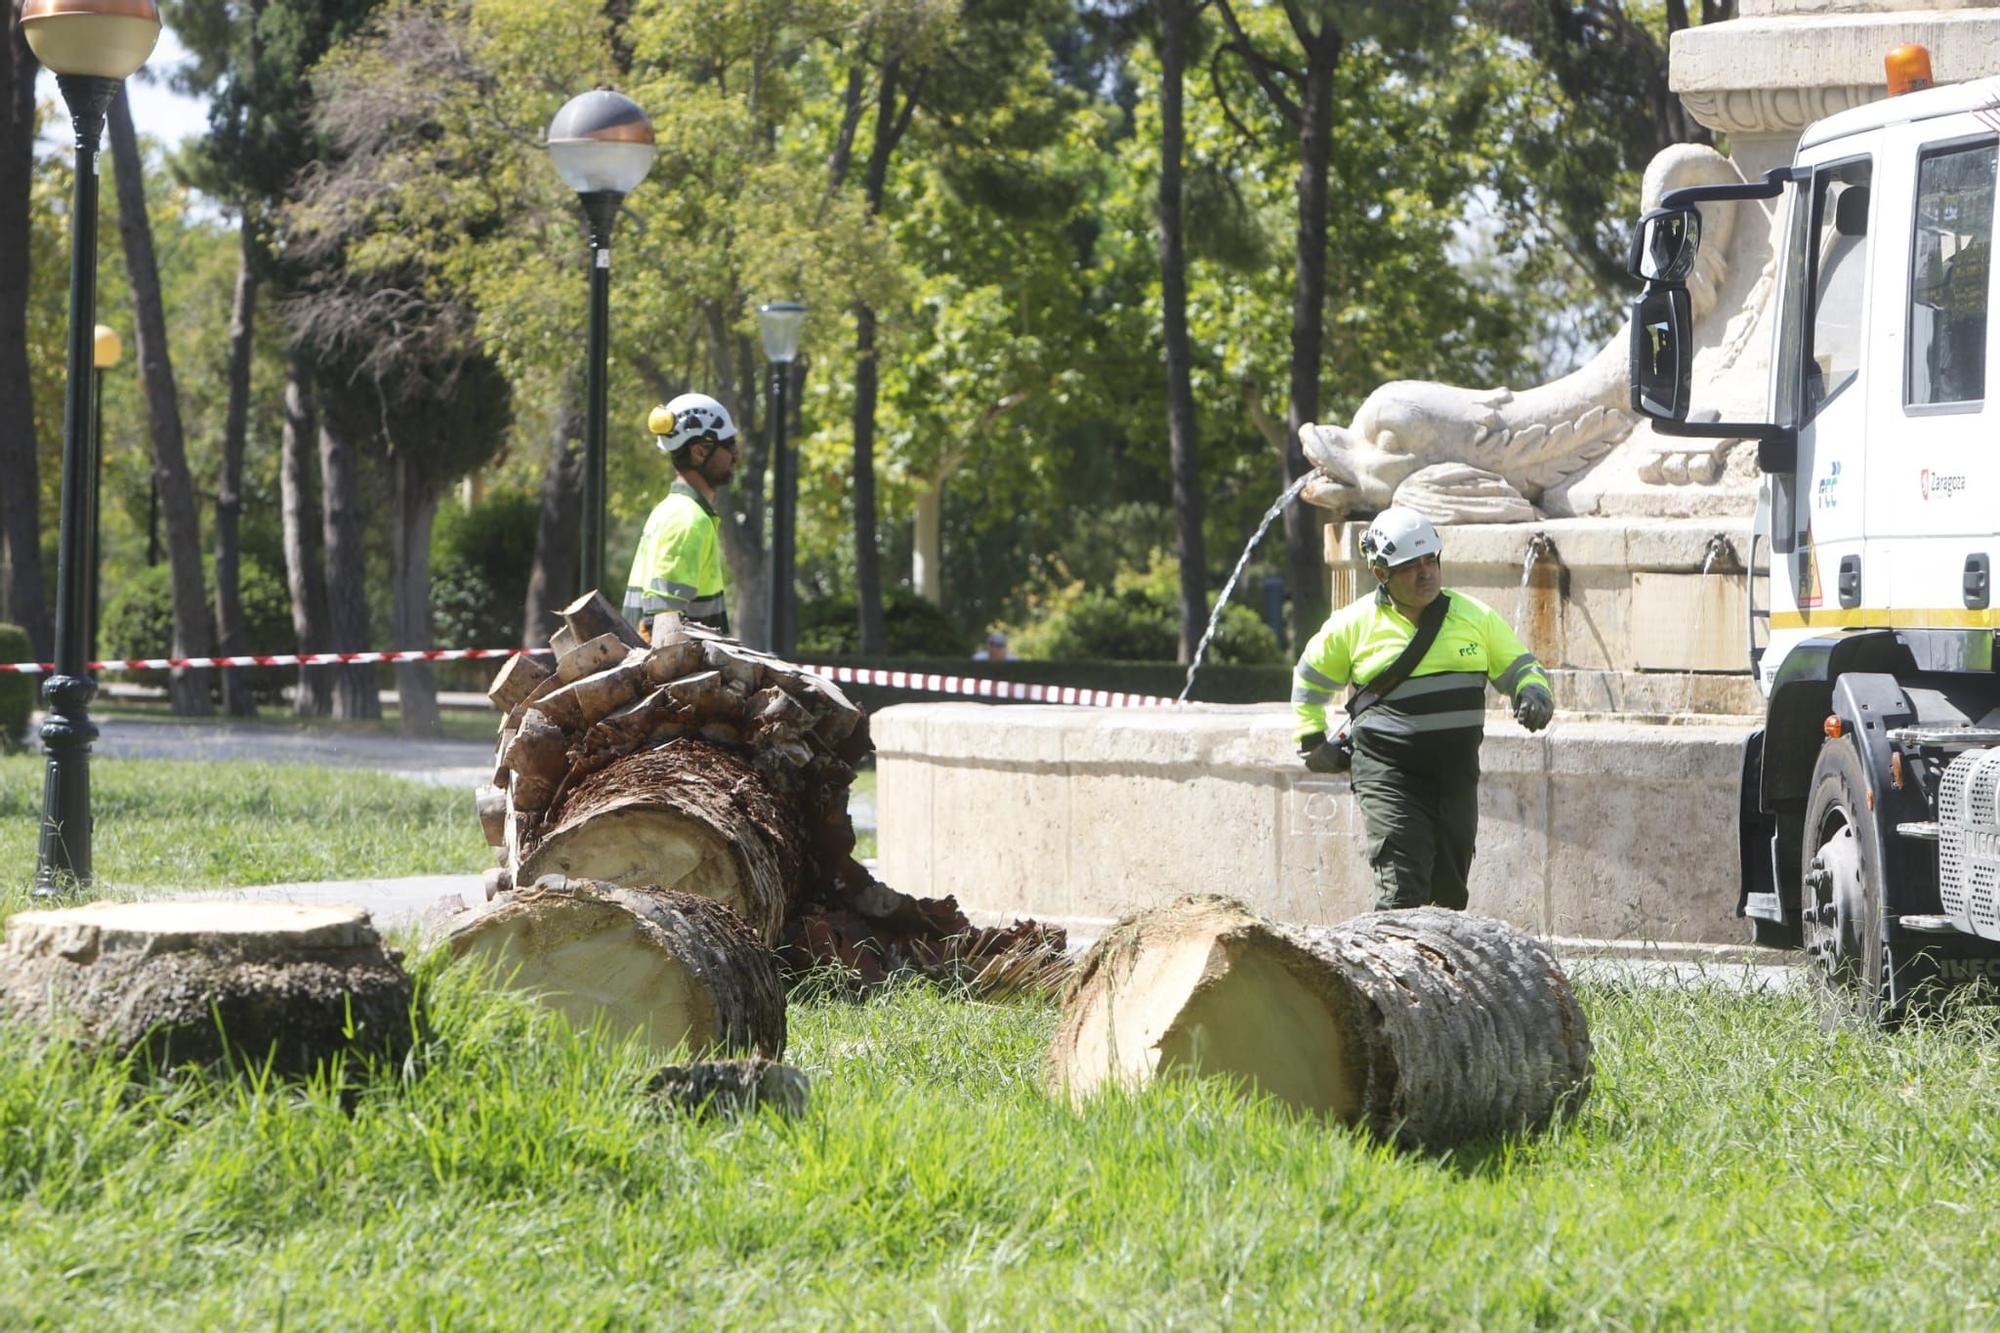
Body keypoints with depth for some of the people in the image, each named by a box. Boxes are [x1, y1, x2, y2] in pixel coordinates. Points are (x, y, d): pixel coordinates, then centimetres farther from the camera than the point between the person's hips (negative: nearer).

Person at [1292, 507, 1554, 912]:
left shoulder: (1474, 617, 6)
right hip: (1388, 772, -4)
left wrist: (1534, 695, -7)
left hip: (1456, 774, 4)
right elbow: (1311, 677, 17)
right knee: (1402, 894, -17)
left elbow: (1519, 667, 15)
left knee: (1448, 894, 13)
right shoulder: (1355, 624, 0)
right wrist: (1312, 741, 14)